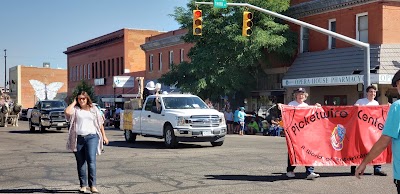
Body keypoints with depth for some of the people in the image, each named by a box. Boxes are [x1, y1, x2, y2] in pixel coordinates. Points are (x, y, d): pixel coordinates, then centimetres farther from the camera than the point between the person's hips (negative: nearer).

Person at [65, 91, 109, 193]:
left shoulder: (94, 109, 13)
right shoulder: (75, 109, 10)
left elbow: (100, 123, 17)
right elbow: (67, 112, -13)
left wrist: (104, 136, 13)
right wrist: (74, 102, 1)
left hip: (91, 137, -1)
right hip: (78, 138, 1)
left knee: (91, 160, -13)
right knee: (80, 162, 5)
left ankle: (92, 185, -11)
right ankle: (83, 185, 12)